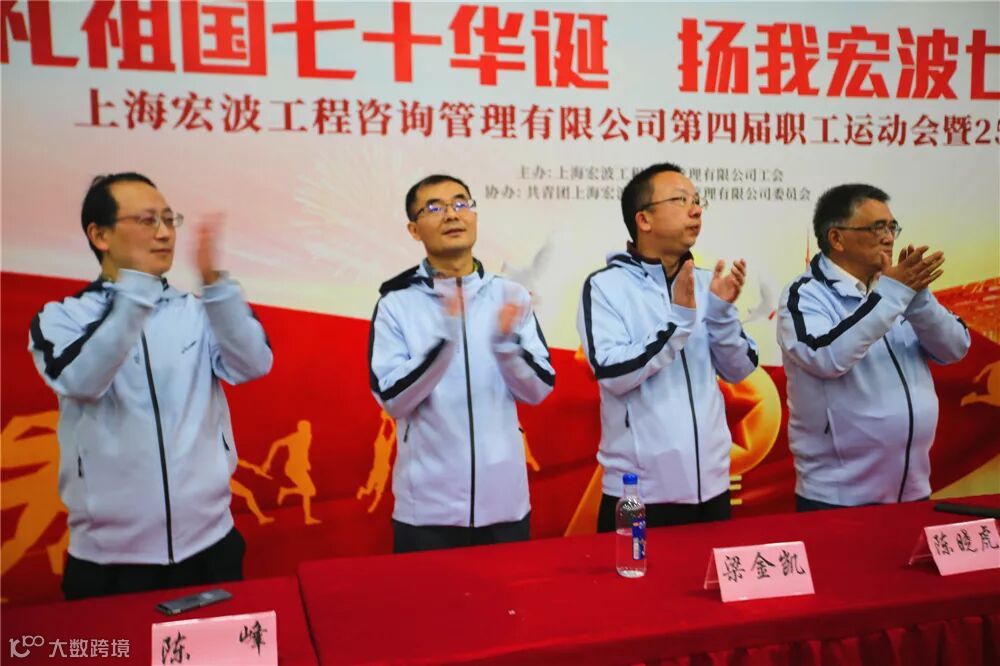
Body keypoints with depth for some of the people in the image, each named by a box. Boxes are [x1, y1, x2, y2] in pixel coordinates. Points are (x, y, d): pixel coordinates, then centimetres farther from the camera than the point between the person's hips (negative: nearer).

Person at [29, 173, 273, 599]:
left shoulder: (197, 312, 3)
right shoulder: (60, 318, -1)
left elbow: (253, 365, -13)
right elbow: (82, 380, -21)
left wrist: (214, 282, -26)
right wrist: (135, 287, -30)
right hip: (108, 555, -1)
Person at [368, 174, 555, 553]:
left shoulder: (510, 295, 2)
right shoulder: (396, 302, -5)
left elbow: (539, 389, 0)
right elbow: (392, 398, -11)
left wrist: (506, 343, -19)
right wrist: (445, 338, -24)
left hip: (504, 501, 3)